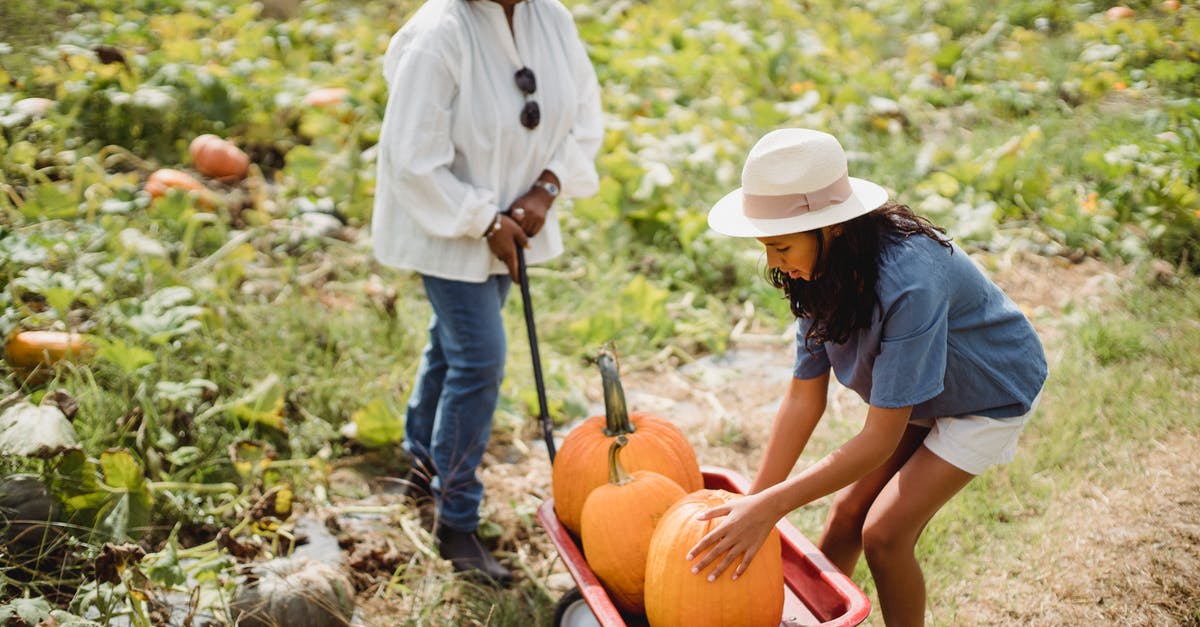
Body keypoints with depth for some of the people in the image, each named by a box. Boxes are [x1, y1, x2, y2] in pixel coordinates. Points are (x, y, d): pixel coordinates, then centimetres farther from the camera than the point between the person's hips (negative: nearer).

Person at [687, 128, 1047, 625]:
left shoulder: (907, 282, -41)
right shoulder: (823, 271, -18)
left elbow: (881, 438, -37)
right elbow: (804, 397, -12)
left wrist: (771, 506, -39)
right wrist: (752, 501, -15)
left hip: (992, 394, -6)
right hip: (919, 393, 6)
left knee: (884, 532, -12)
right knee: (848, 511, 4)